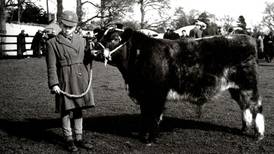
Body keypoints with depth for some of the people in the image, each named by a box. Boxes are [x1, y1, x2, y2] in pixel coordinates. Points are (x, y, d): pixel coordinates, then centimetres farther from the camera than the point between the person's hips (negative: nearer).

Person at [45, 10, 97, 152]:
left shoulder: (81, 40, 10)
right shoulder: (52, 43, -3)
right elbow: (51, 66, -6)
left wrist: (91, 54, -4)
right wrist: (54, 84, -14)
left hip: (81, 79, 4)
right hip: (65, 81, -4)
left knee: (78, 109, 11)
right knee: (66, 110, 3)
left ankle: (78, 138, 23)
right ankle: (68, 139, 17)